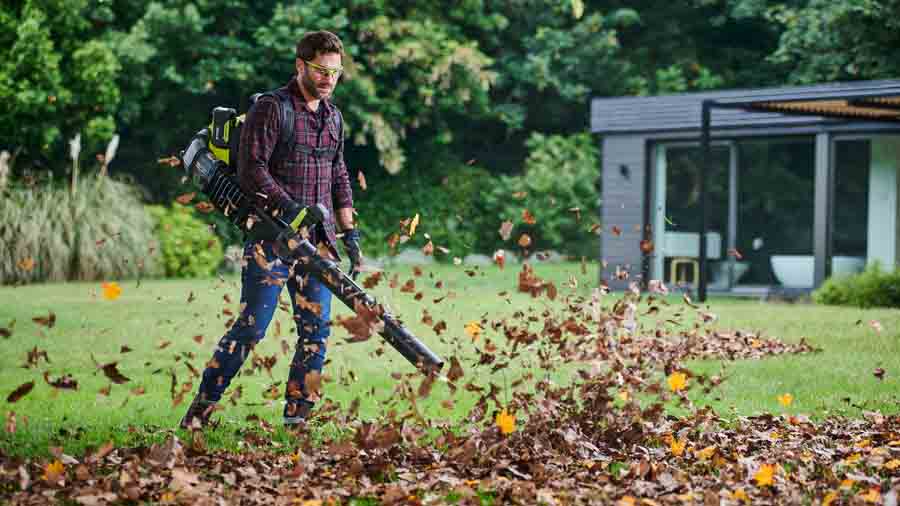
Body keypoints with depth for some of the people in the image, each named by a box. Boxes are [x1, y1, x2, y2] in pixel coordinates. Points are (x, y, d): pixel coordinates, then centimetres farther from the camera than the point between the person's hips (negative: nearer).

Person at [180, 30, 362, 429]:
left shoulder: (333, 117, 15)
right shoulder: (270, 108, -7)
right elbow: (251, 171, -15)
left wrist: (350, 233, 14)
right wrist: (291, 209, -23)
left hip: (317, 240, 7)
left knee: (316, 330, 3)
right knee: (252, 325, -9)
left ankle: (296, 419, 11)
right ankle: (199, 412, 1)